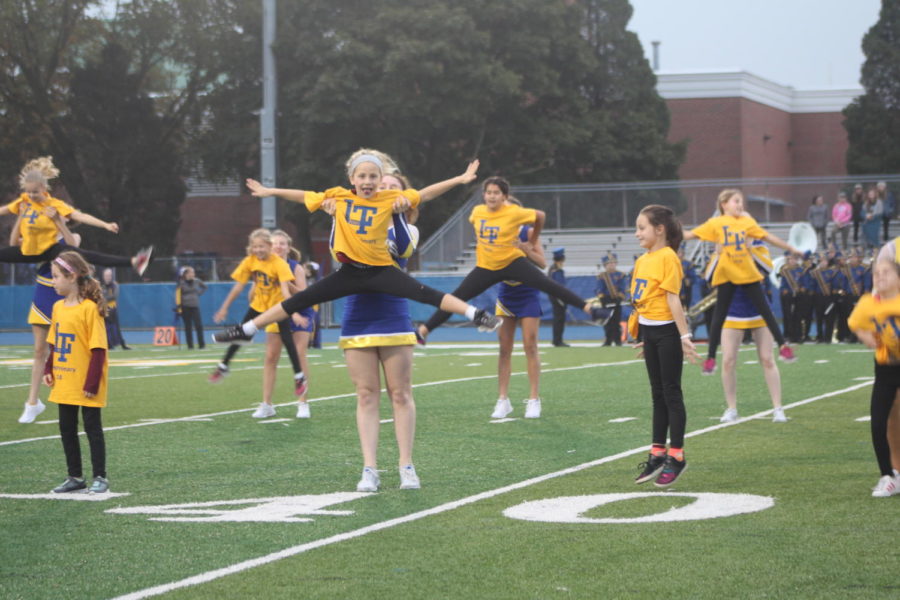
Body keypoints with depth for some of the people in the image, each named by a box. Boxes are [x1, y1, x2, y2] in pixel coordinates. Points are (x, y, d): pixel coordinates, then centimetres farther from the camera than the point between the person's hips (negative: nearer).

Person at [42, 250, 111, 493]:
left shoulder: (90, 309, -15)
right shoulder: (58, 307, 6)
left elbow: (98, 349, -16)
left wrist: (92, 383, -18)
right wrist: (49, 370, 3)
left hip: (86, 385, -7)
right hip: (64, 384, 7)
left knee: (93, 428, 2)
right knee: (67, 429, 11)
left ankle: (100, 477, 11)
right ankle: (75, 477, 21)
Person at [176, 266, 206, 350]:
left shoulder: (197, 281, 4)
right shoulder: (181, 283, -6)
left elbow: (204, 287, 23)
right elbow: (177, 294, -7)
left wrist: (199, 293, 9)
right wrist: (178, 306, -12)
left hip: (195, 306, 2)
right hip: (185, 307, -2)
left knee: (199, 325, -8)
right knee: (188, 327, 3)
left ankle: (201, 344, -2)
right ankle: (190, 345, 8)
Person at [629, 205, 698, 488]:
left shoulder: (668, 257, -13)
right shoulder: (642, 261, 11)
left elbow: (672, 298, -18)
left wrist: (684, 336, -19)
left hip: (667, 331, -8)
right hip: (649, 331, 8)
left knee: (671, 392, -1)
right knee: (658, 394, 13)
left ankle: (676, 457, 5)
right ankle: (657, 454, 20)